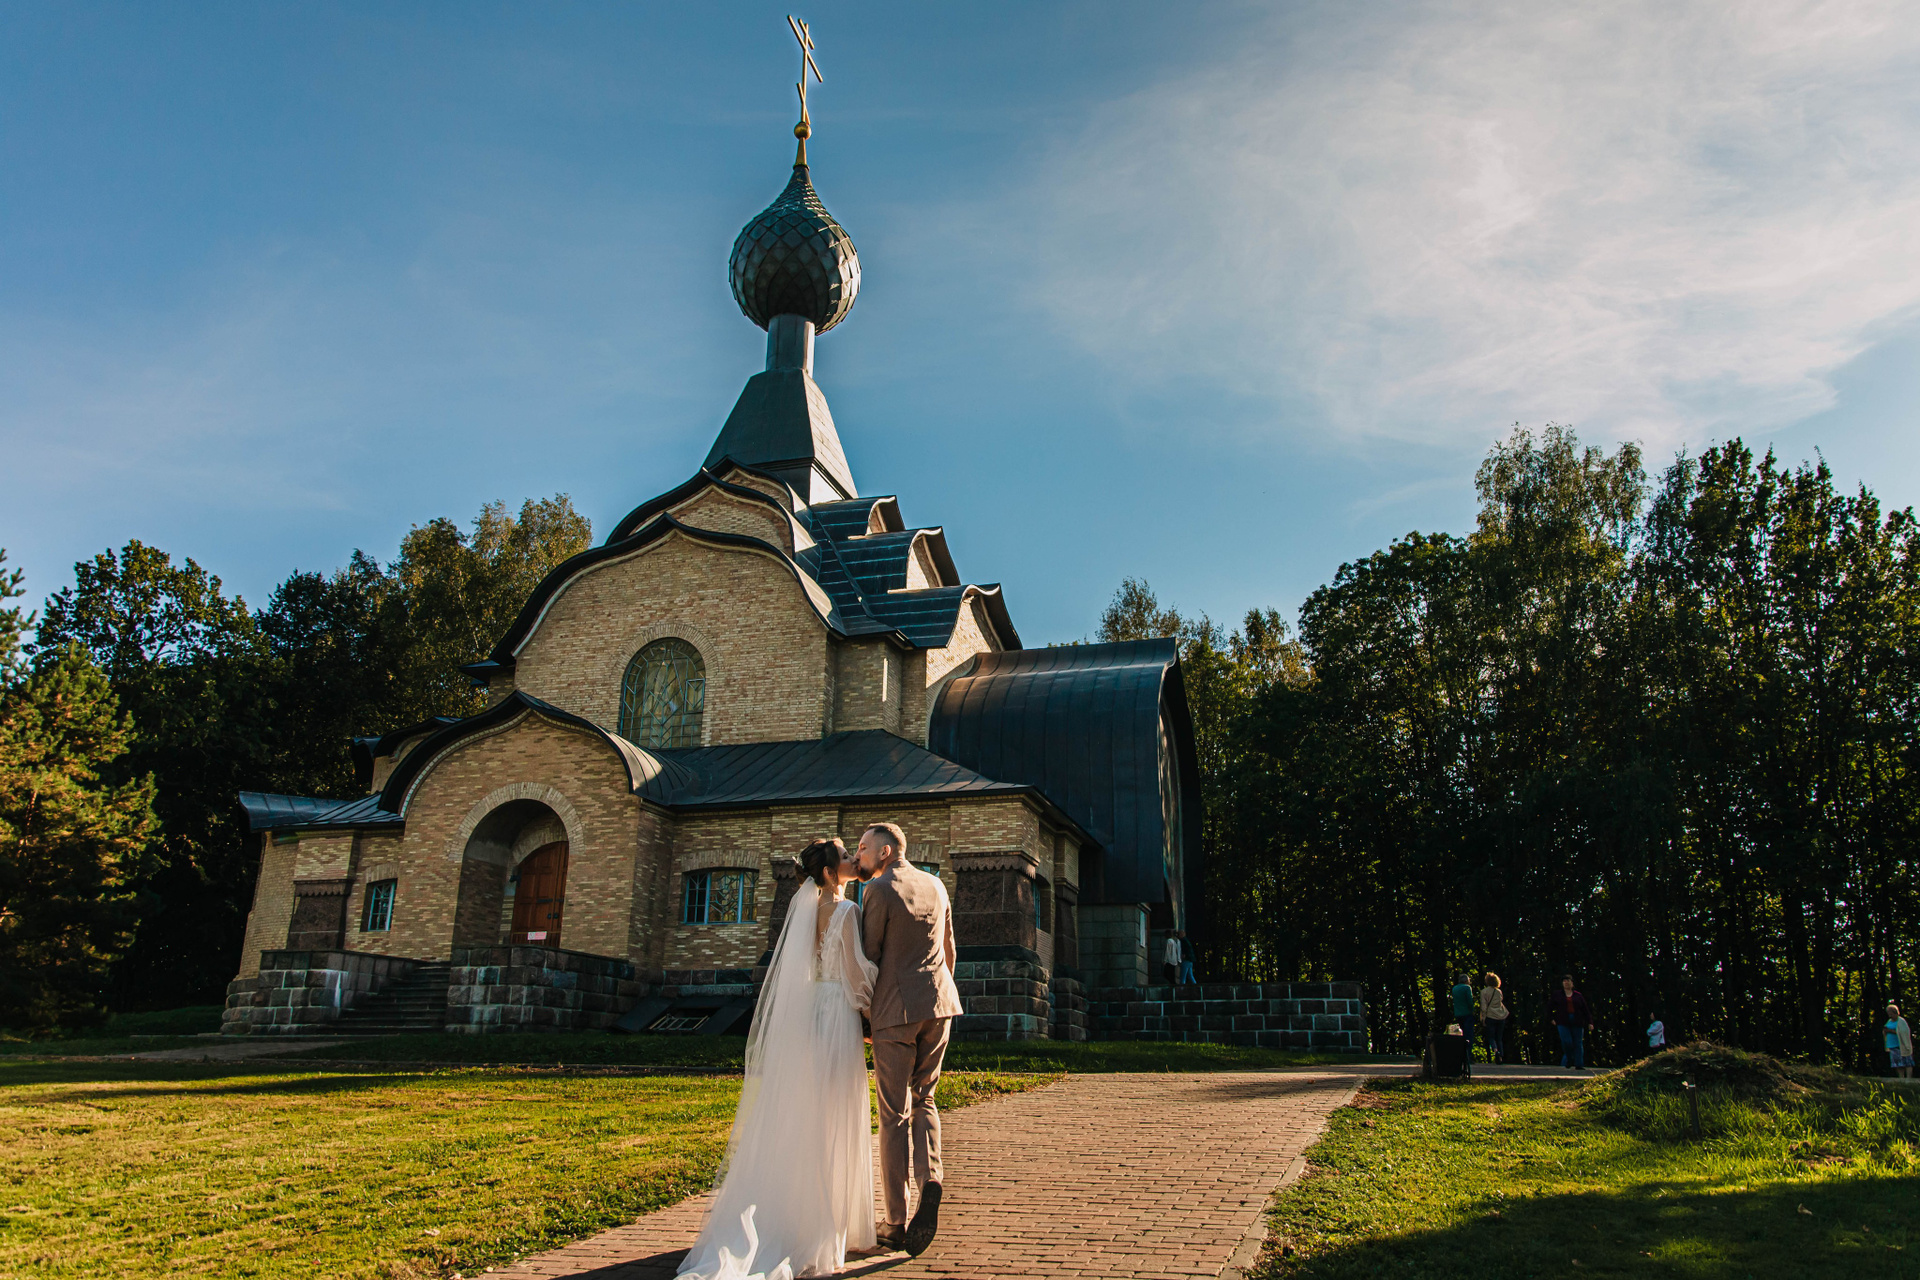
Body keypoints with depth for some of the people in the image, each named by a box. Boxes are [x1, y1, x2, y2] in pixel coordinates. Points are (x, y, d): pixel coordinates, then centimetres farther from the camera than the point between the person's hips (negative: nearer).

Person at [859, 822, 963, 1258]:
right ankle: (930, 1178, -8)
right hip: (938, 1004, 6)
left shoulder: (878, 890, -7)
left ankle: (896, 1222, 7)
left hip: (895, 1008, -5)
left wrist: (863, 1014, 5)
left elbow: (869, 956, -7)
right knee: (923, 1099, 17)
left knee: (894, 1114, 3)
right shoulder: (934, 884, 12)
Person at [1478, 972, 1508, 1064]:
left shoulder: (1484, 991, -4)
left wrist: (1483, 1018, -6)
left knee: (1491, 1037, 1)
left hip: (1490, 1016, -4)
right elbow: (1501, 1004, 15)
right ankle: (1501, 1056, 4)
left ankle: (1495, 1050, -27)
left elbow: (1484, 1006, -7)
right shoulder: (1499, 991, 9)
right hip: (1501, 1017, 4)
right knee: (1499, 1038, 11)